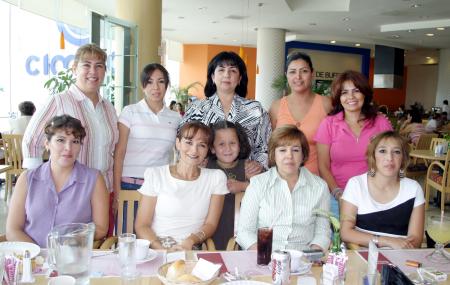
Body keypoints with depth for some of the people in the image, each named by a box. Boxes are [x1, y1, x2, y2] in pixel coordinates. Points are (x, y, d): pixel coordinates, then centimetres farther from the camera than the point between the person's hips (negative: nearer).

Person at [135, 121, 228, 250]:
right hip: (155, 250, -1)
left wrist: (190, 241, -14)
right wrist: (162, 250, -17)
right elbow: (141, 226, 0)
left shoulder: (216, 177, 7)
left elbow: (211, 224, 6)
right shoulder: (155, 175, 2)